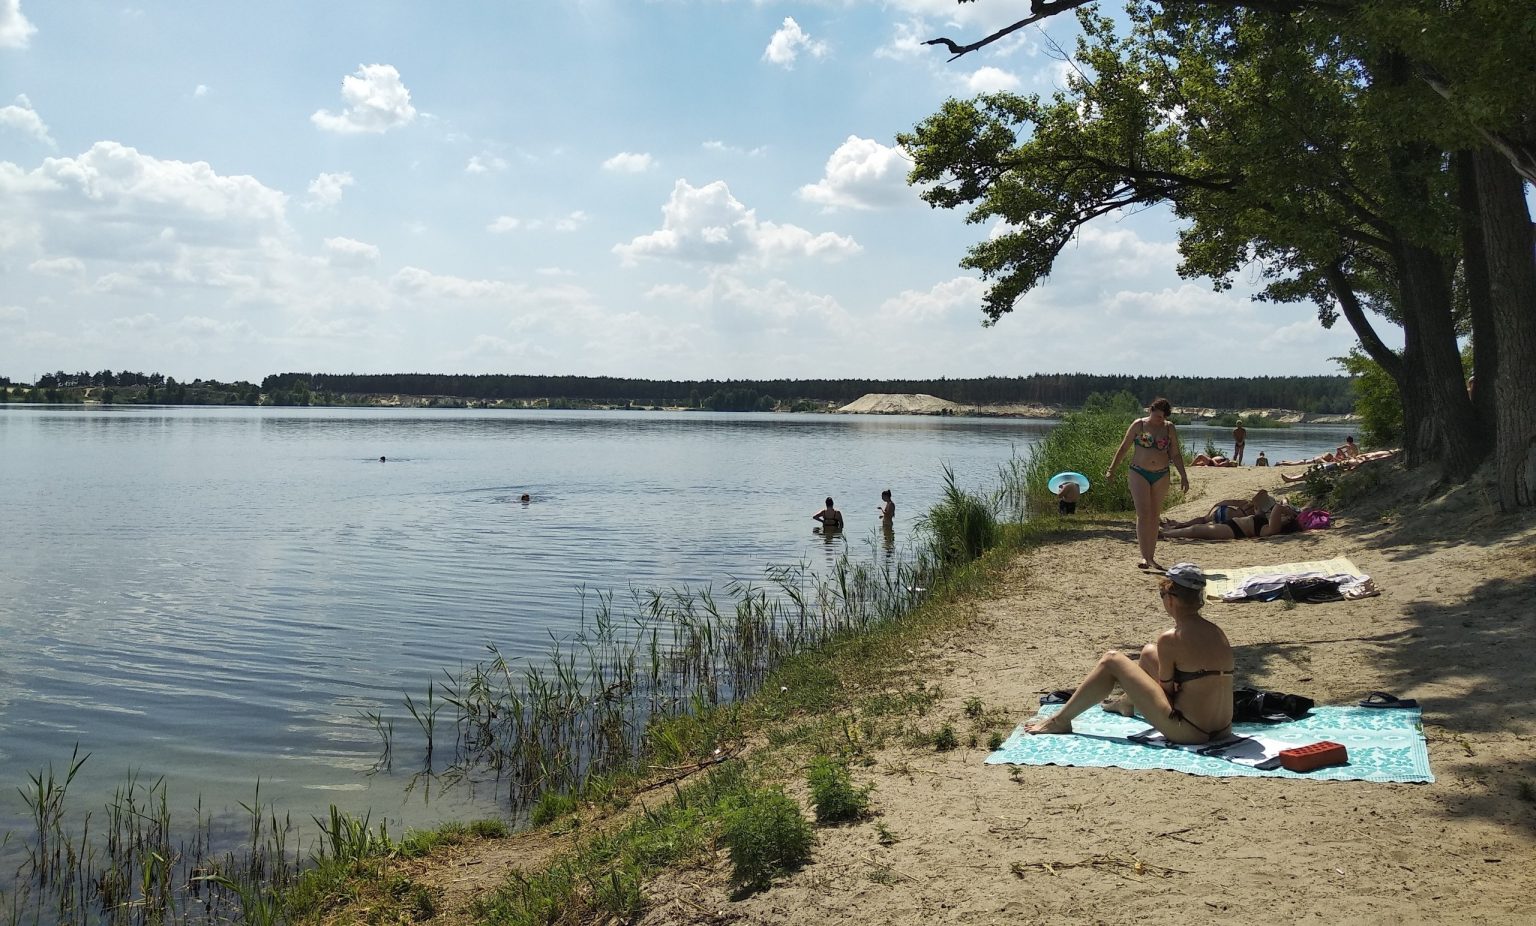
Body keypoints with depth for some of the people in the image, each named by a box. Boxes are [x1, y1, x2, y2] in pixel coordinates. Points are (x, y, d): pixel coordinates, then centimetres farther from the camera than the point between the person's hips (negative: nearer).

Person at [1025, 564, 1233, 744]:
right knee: (1148, 652, 26)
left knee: (1111, 661, 2)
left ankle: (1061, 719, 12)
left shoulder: (1170, 639, -17)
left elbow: (1166, 690, -7)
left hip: (1186, 731, -7)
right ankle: (1128, 703, 57)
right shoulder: (1217, 633, 3)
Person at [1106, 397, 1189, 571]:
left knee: (1154, 516, 8)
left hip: (1161, 476, 3)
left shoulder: (1169, 428, 5)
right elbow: (1124, 448, 3)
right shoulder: (1139, 425, -3)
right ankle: (1145, 557, -16)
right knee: (1143, 514, -12)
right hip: (1139, 474, -3)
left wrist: (1183, 476, 1)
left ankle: (1151, 556, 15)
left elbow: (1176, 454, 8)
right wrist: (1112, 469, 2)